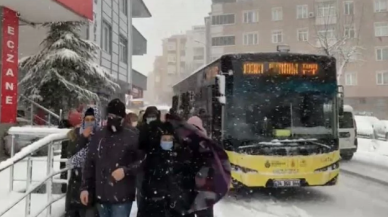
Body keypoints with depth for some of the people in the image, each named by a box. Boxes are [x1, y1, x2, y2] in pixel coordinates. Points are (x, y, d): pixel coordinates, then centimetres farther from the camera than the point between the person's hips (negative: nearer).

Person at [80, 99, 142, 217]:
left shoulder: (133, 136, -9)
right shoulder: (98, 135, 5)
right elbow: (89, 164, 10)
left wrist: (126, 170, -19)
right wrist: (85, 187, 8)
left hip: (122, 196, -5)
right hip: (101, 194, 5)